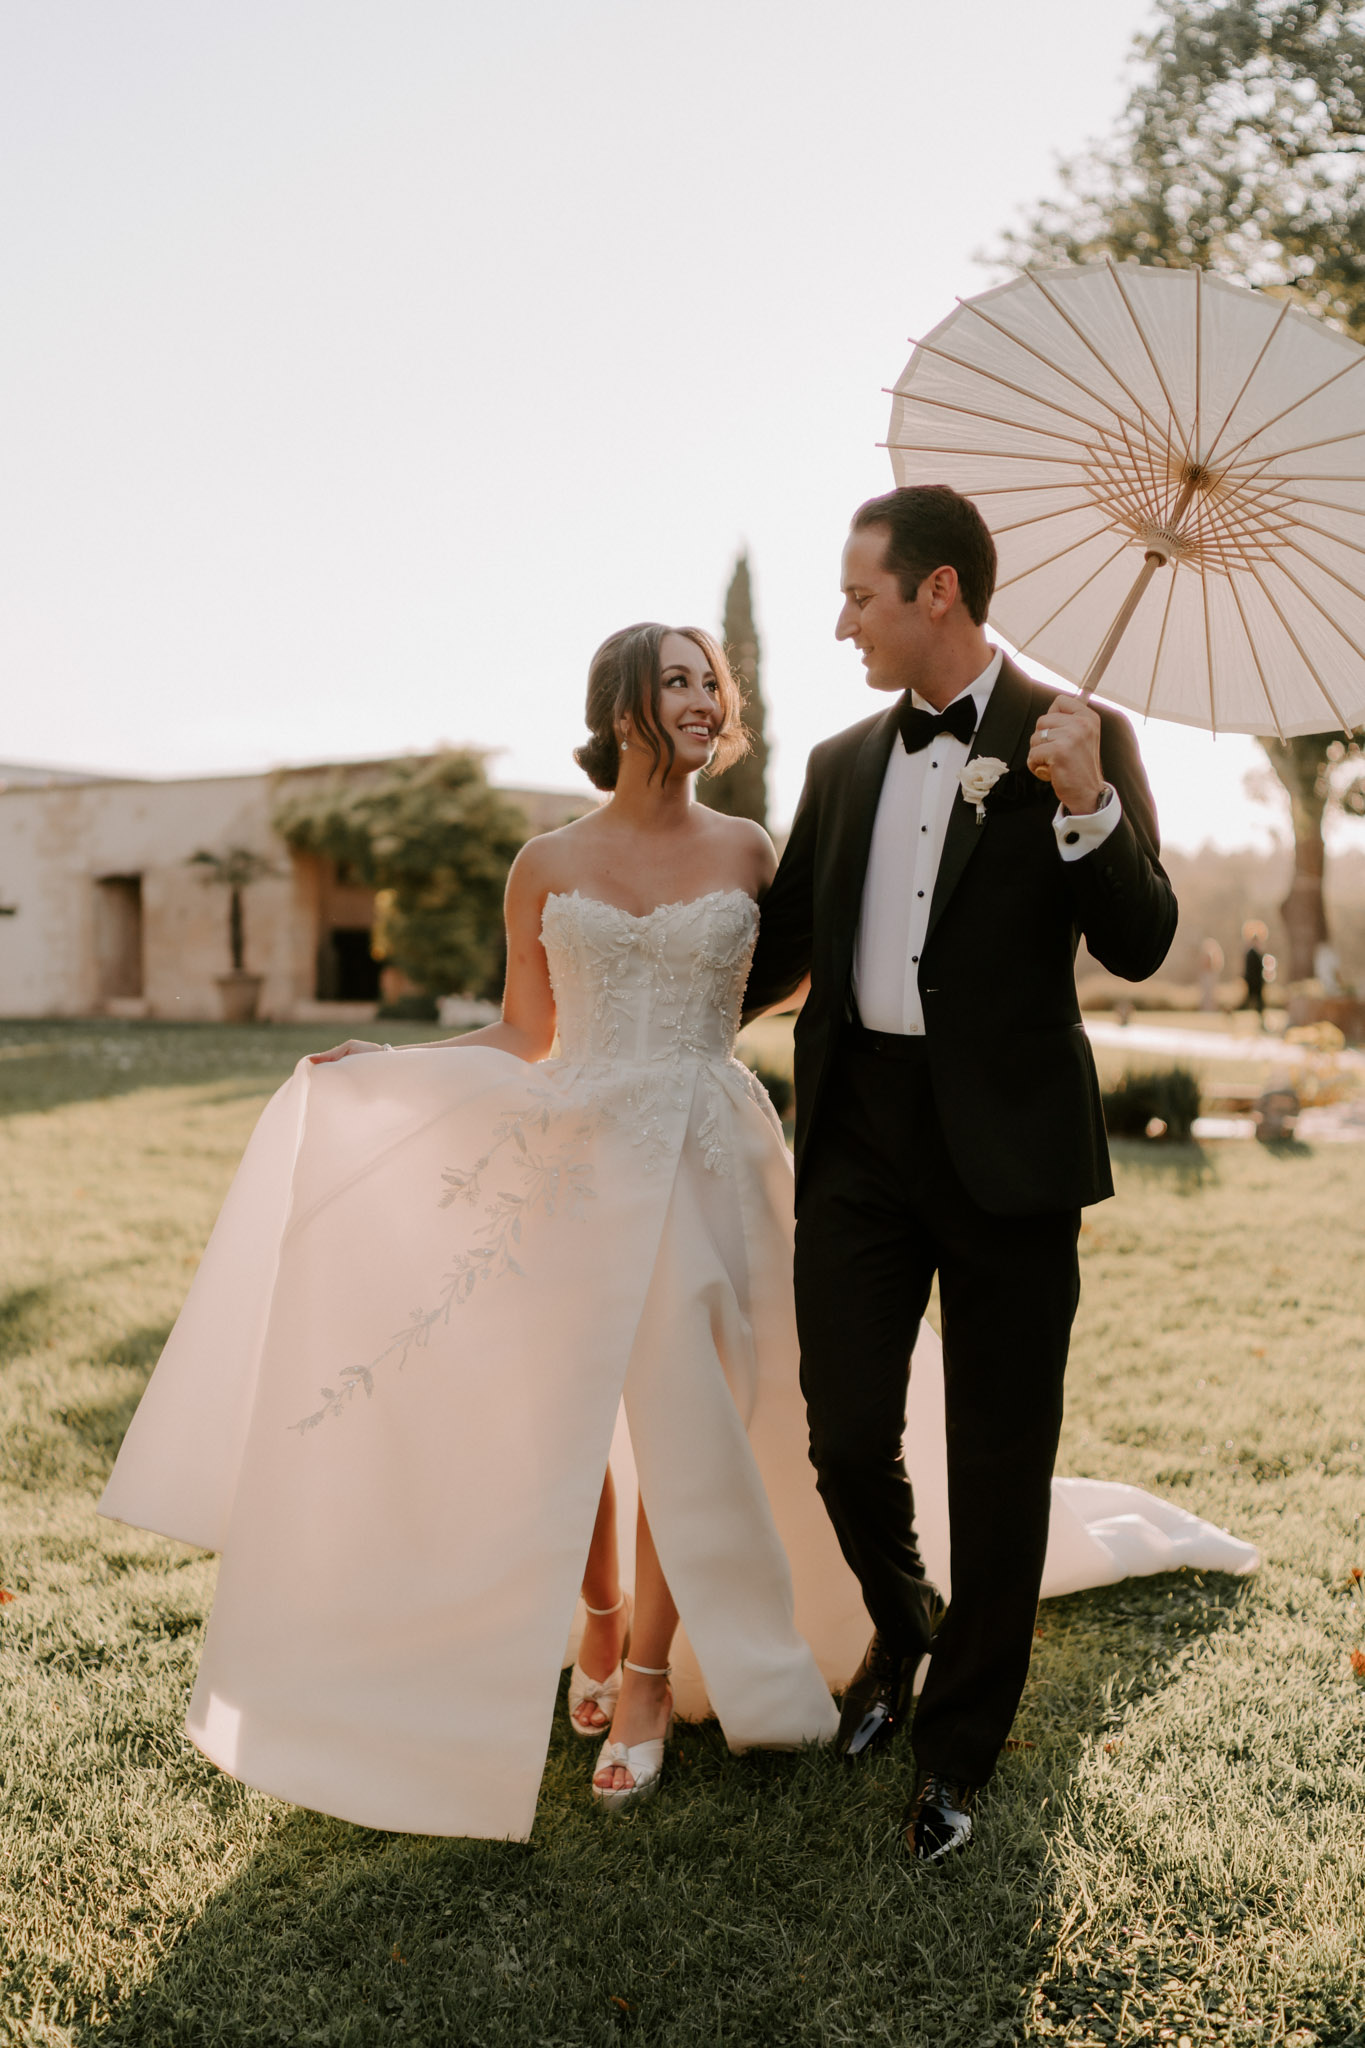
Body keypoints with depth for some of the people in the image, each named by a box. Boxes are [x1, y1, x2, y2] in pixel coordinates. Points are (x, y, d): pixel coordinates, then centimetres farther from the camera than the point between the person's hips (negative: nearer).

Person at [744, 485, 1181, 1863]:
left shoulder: (1077, 739, -2)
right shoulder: (843, 762, 11)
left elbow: (1139, 947, -9)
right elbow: (780, 947, 20)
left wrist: (1087, 805, -24)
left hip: (1006, 1146, -4)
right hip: (861, 1137, 4)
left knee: (1000, 1463, 7)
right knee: (846, 1439, 6)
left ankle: (958, 1749, 25)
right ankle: (902, 1631, 38)